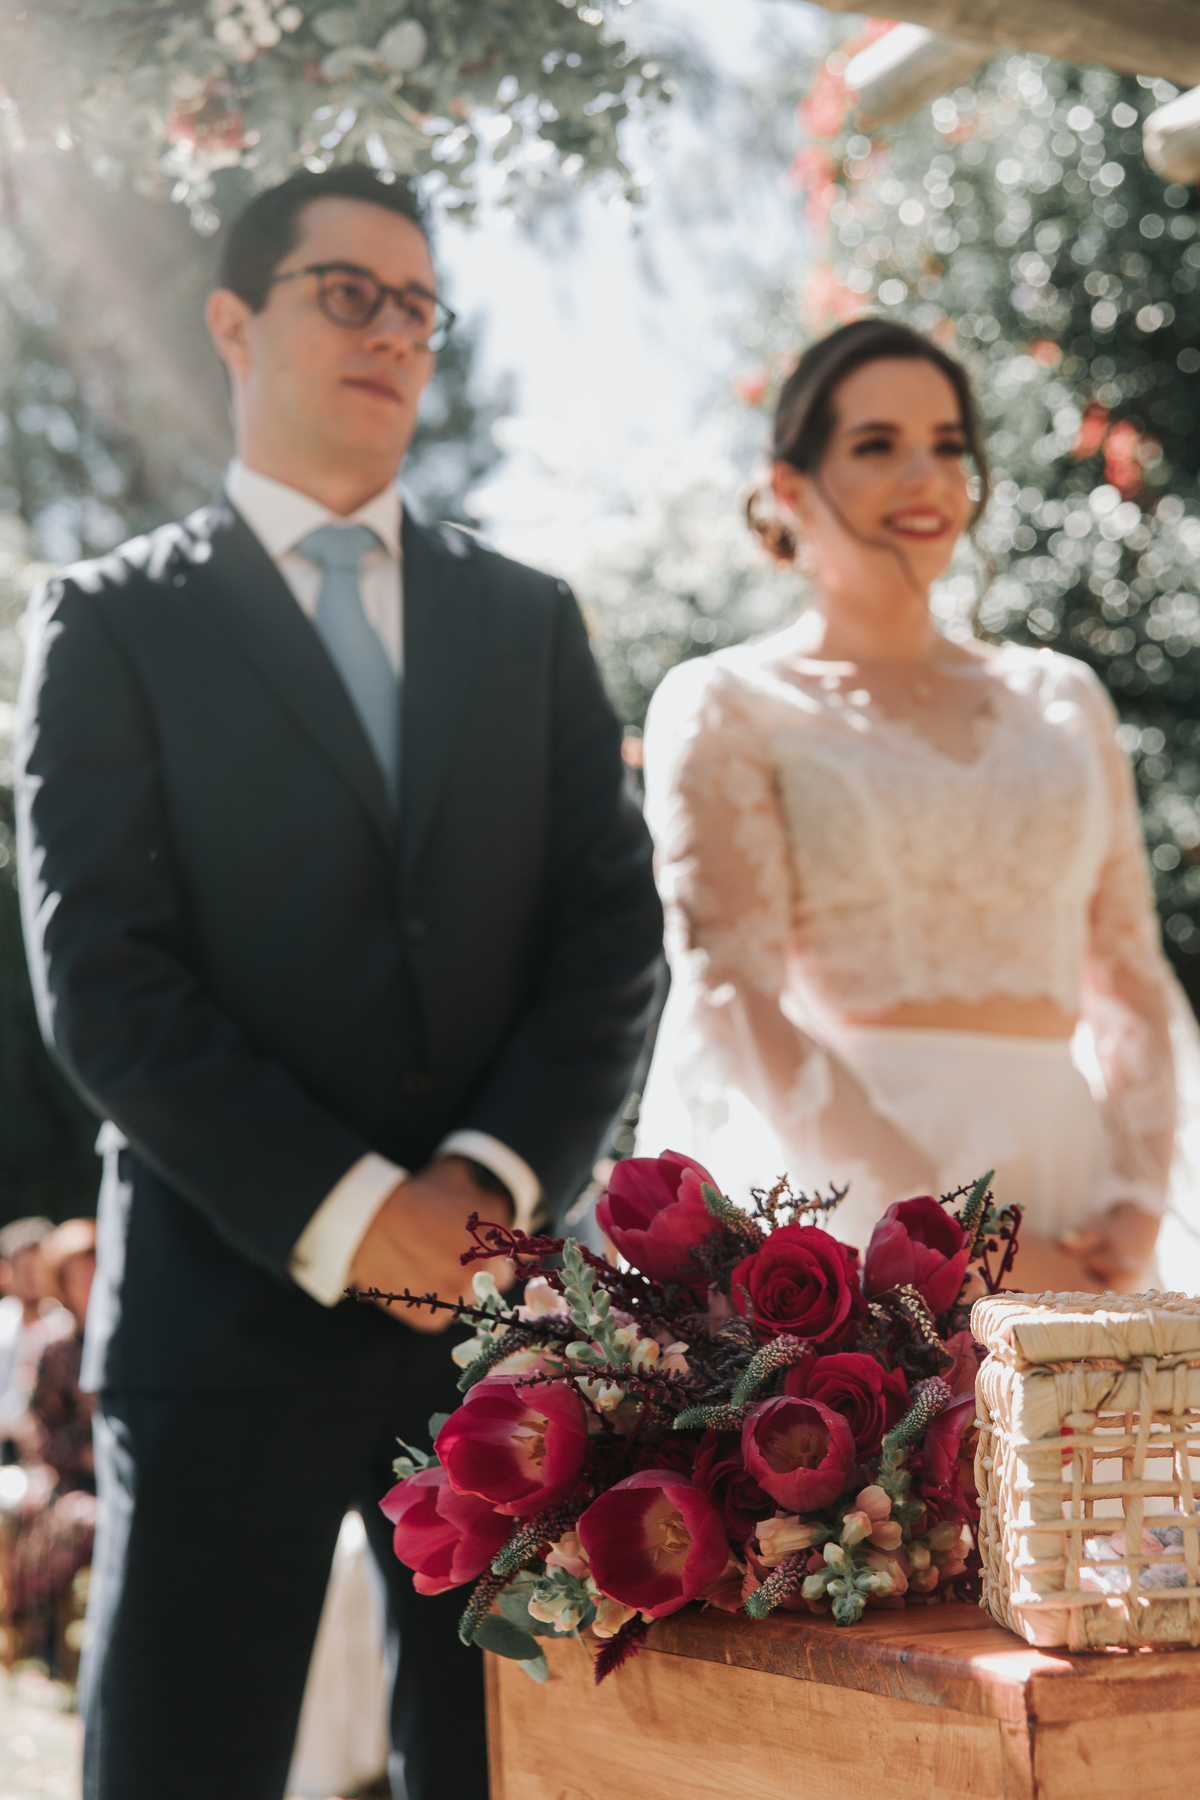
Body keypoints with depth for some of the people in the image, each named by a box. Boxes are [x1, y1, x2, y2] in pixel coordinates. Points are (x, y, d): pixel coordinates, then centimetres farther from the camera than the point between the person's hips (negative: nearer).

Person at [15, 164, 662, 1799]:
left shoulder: (528, 620, 15)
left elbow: (616, 925, 6)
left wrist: (495, 1175, -9)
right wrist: (342, 1213, -13)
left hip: (499, 1290, 3)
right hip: (232, 1302, -3)